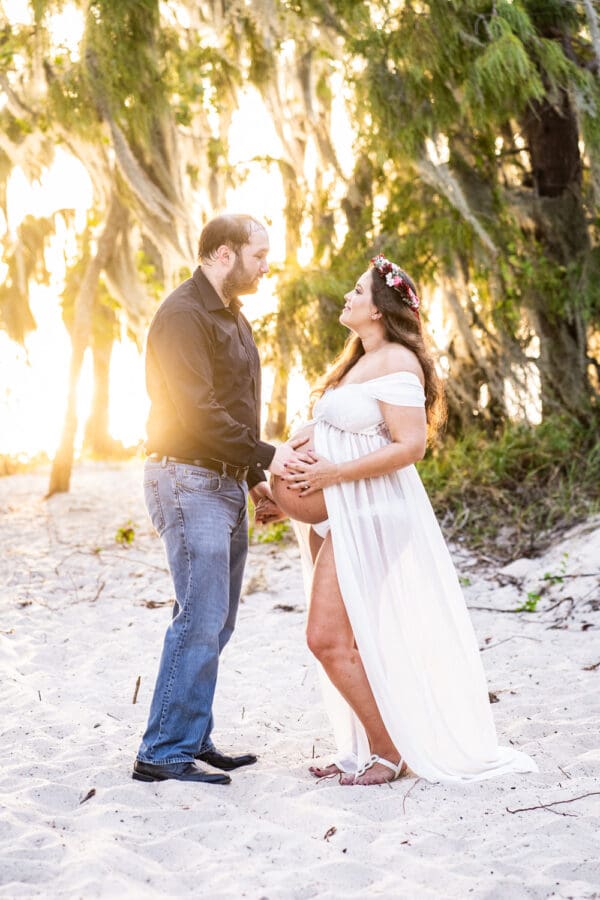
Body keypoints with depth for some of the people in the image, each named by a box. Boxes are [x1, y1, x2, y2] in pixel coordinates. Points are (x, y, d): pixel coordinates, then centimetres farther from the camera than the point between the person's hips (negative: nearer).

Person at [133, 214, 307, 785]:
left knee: (213, 623, 11)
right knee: (200, 621, -10)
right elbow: (199, 411, -20)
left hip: (226, 485, 10)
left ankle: (191, 738, 20)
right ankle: (164, 754, -3)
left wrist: (254, 477, 18)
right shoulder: (184, 314, -13)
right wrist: (265, 455, -15)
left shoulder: (234, 318, 19)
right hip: (190, 481, -10)